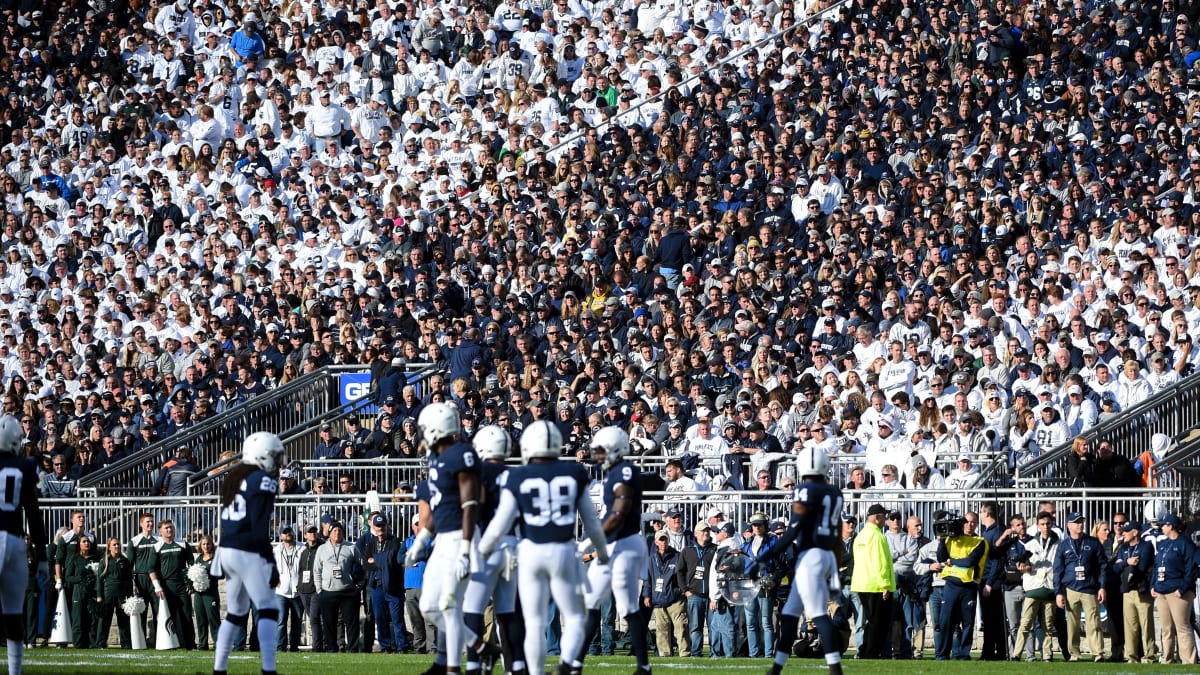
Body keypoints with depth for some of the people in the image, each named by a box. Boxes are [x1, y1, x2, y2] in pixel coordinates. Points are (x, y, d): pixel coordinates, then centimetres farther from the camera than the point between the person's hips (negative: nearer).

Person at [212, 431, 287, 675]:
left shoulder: (233, 479, 15)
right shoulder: (263, 481, -11)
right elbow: (261, 528, -16)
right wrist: (271, 563, -14)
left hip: (227, 551, 8)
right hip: (249, 554, -8)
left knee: (235, 613, 17)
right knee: (268, 611, -6)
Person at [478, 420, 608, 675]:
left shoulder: (518, 478, -2)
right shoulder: (574, 474, 2)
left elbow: (501, 524, -3)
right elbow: (591, 521, 9)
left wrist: (483, 549, 16)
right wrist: (601, 550, 26)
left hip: (531, 551, -1)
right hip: (564, 551, 1)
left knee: (534, 623, 7)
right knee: (573, 618, 10)